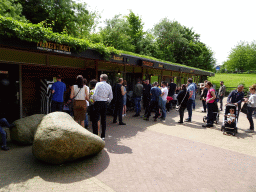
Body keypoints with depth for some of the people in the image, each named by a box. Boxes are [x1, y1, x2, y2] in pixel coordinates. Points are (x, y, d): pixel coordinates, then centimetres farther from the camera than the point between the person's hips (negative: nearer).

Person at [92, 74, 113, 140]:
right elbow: (111, 97, 10)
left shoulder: (98, 84, -7)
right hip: (105, 103, 6)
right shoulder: (109, 86, 8)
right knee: (103, 120, 12)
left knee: (95, 120, 0)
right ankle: (103, 136, 17)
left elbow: (95, 95, -14)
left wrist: (94, 99, 4)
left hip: (98, 103, -5)